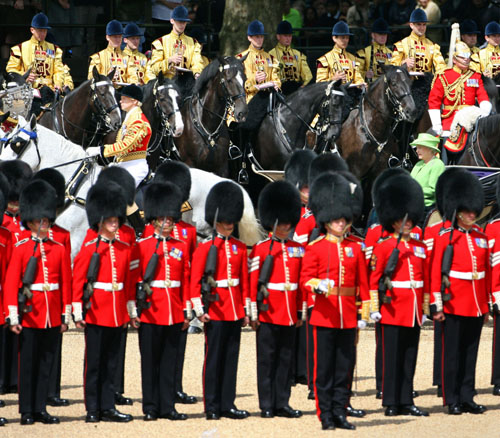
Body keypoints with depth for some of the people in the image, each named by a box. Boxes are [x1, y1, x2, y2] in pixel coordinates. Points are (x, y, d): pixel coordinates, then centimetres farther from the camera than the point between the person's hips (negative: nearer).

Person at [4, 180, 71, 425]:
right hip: (30, 313, -3)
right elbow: (11, 284, -4)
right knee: (28, 364, 1)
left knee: (46, 363, 7)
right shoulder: (20, 249, -1)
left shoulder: (59, 249, 8)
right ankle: (27, 411, 6)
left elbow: (66, 284, 10)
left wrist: (65, 316, 6)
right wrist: (13, 317, -10)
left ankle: (40, 409, 13)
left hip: (52, 316, 3)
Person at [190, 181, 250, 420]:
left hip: (235, 310, 5)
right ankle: (212, 407, 3)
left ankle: (228, 404, 11)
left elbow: (245, 281, 14)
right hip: (215, 310, -5)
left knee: (231, 358, 7)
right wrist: (199, 309, -13)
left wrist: (245, 310, 10)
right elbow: (194, 280, -6)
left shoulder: (240, 248, 11)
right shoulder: (205, 247, -3)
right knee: (213, 358, -1)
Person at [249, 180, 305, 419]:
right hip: (269, 313, -4)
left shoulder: (298, 249, 10)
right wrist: (253, 313, -8)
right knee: (266, 360, 1)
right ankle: (266, 405, 4)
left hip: (289, 315, 4)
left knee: (286, 360, 7)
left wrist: (302, 311, 10)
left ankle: (282, 403, 12)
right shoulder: (260, 249, -3)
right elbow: (252, 283, -4)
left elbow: (302, 283, 13)